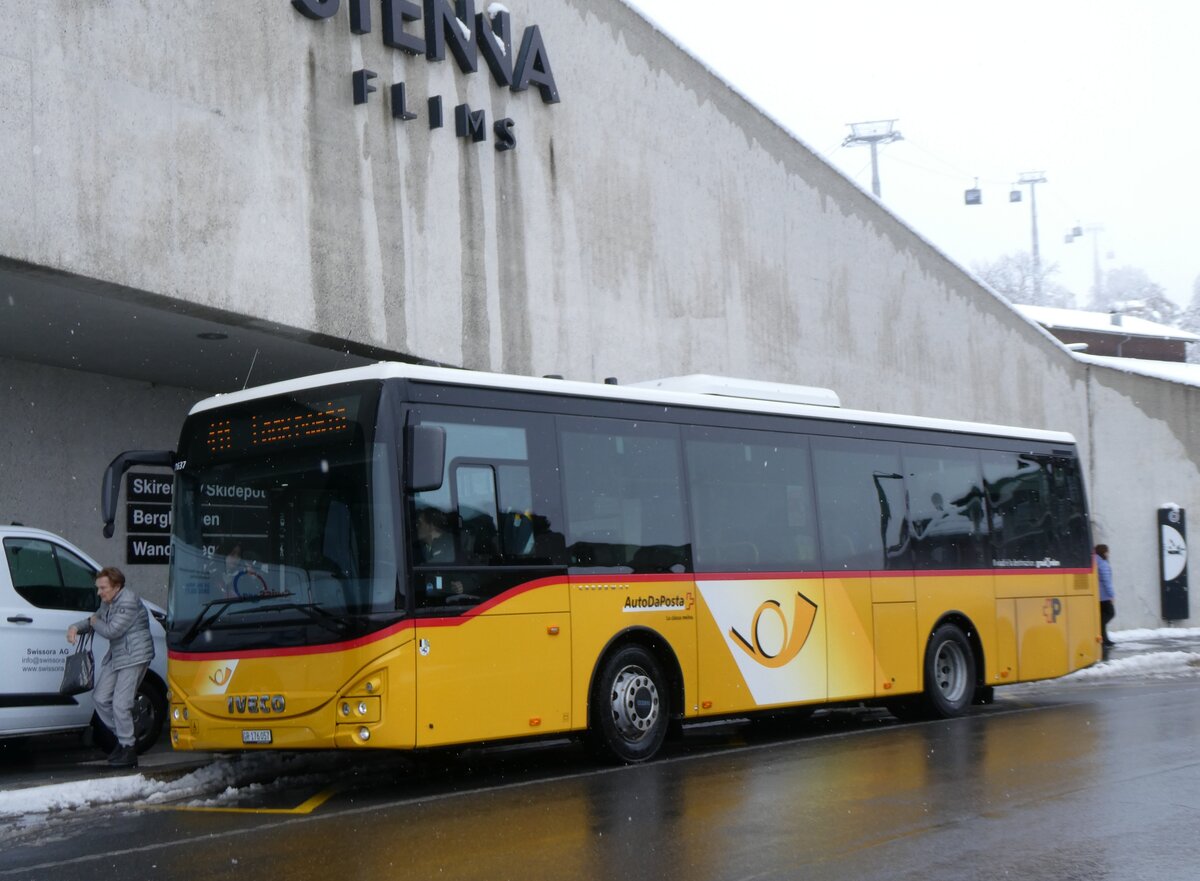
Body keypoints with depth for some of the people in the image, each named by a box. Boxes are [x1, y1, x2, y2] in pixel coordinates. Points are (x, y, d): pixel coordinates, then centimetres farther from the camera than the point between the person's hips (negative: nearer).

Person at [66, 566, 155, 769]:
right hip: (115, 657, 10)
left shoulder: (128, 601, -19)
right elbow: (95, 619, 24)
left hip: (133, 657, -10)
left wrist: (95, 623, -3)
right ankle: (124, 737, 22)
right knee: (100, 697, 10)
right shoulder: (108, 602, 12)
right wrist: (76, 627, 3)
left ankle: (128, 748, 0)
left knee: (121, 704, -11)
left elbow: (112, 630, -23)